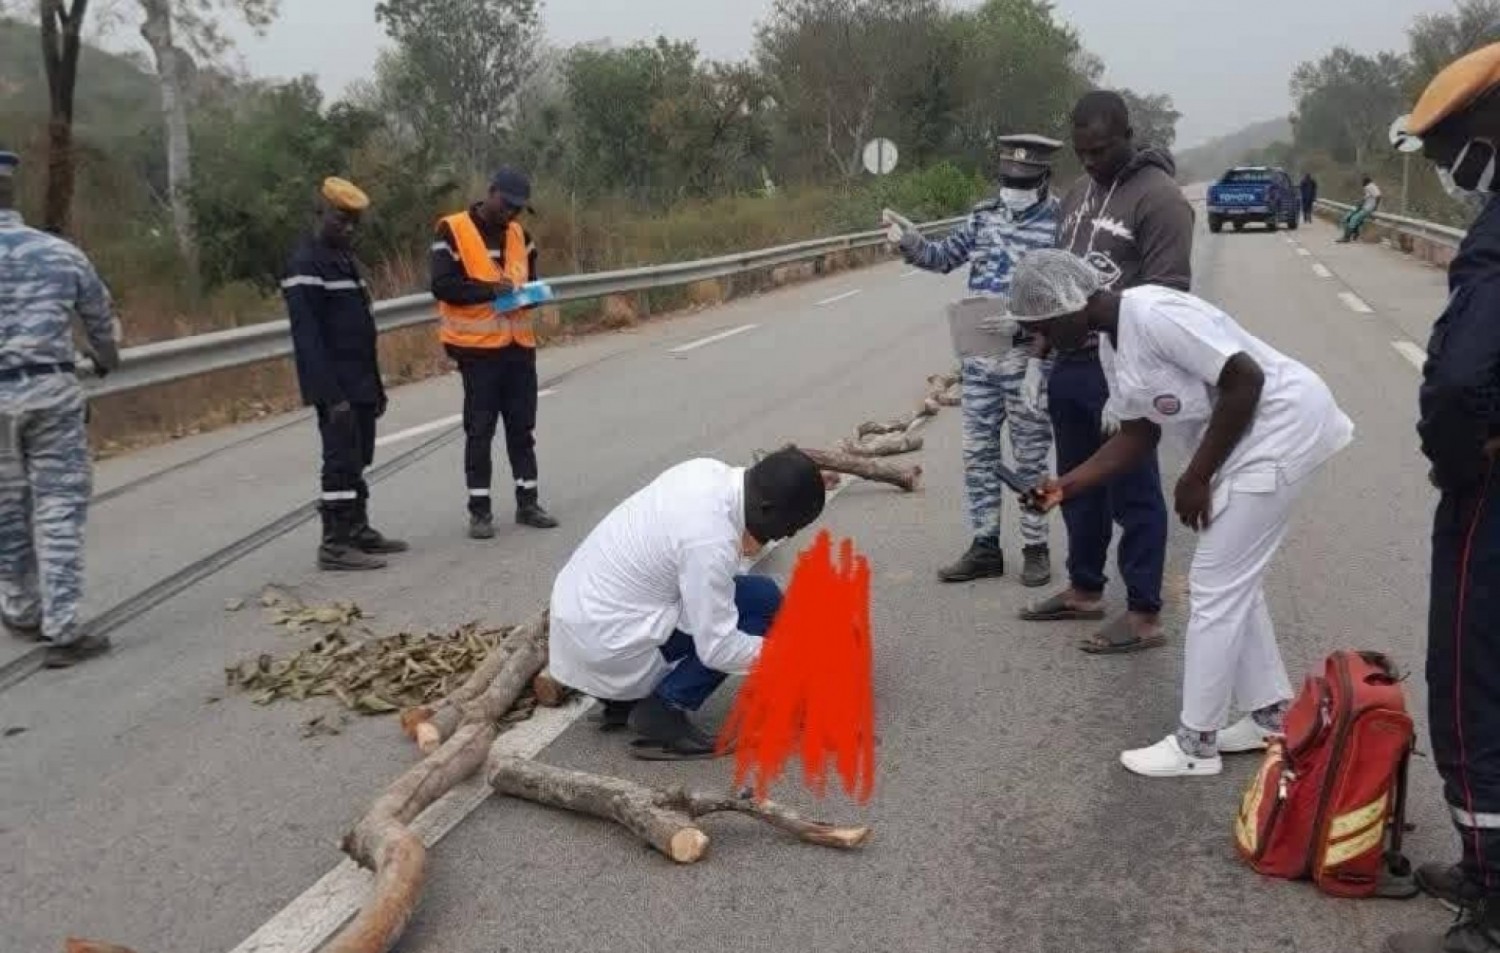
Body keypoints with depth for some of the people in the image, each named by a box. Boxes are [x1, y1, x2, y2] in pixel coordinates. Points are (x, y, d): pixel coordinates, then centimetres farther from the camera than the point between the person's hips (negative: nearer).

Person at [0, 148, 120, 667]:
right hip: (51, 390, 0)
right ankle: (62, 629, -1)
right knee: (59, 508, 3)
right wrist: (107, 360, 35)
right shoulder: (61, 252, 1)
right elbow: (102, 319, 14)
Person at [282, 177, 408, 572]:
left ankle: (358, 530, 22)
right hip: (337, 389, -9)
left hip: (360, 385, 9)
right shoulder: (305, 265, -13)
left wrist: (376, 386, 18)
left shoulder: (345, 258, 17)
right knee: (341, 462, -8)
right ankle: (334, 544, -3)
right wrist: (331, 394, -26)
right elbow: (307, 337, -20)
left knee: (358, 460, 14)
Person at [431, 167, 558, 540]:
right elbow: (443, 286, -15)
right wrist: (490, 289, -24)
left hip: (519, 343, 6)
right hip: (478, 346, -5)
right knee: (480, 429, 1)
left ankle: (527, 502, 19)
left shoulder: (519, 234, 11)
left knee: (523, 426, 10)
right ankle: (479, 510, 8)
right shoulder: (453, 230, -8)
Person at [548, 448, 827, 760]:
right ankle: (661, 713, -6)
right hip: (605, 641, -9)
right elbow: (716, 648, -21)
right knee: (762, 601, -9)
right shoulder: (710, 539, -27)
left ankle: (623, 698, 18)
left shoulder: (709, 471, -3)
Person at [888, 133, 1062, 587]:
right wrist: (909, 241, -3)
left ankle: (1035, 548, 19)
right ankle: (985, 547, 20)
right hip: (978, 354, 5)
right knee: (978, 454, 10)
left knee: (1030, 459, 5)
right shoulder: (985, 215, 7)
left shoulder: (1058, 223, -10)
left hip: (1026, 357, -5)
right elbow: (945, 256, 16)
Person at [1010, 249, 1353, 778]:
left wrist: (1195, 478, -17)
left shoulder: (1154, 315, -25)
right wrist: (1066, 485, 0)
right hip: (1247, 438, 10)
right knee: (1233, 581, 17)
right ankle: (1272, 714, 30)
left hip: (1280, 428, -10)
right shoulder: (1112, 343, 6)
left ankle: (1196, 743, 8)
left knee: (1214, 586, -4)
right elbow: (1137, 436, 11)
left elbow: (1246, 381, -25)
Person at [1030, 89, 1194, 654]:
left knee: (1132, 493, 0)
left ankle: (1144, 616, 8)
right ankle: (1085, 590, 32)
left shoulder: (1158, 196, -12)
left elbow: (1166, 297, -17)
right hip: (1071, 363, 8)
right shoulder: (1078, 192, 14)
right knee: (1079, 486, 18)